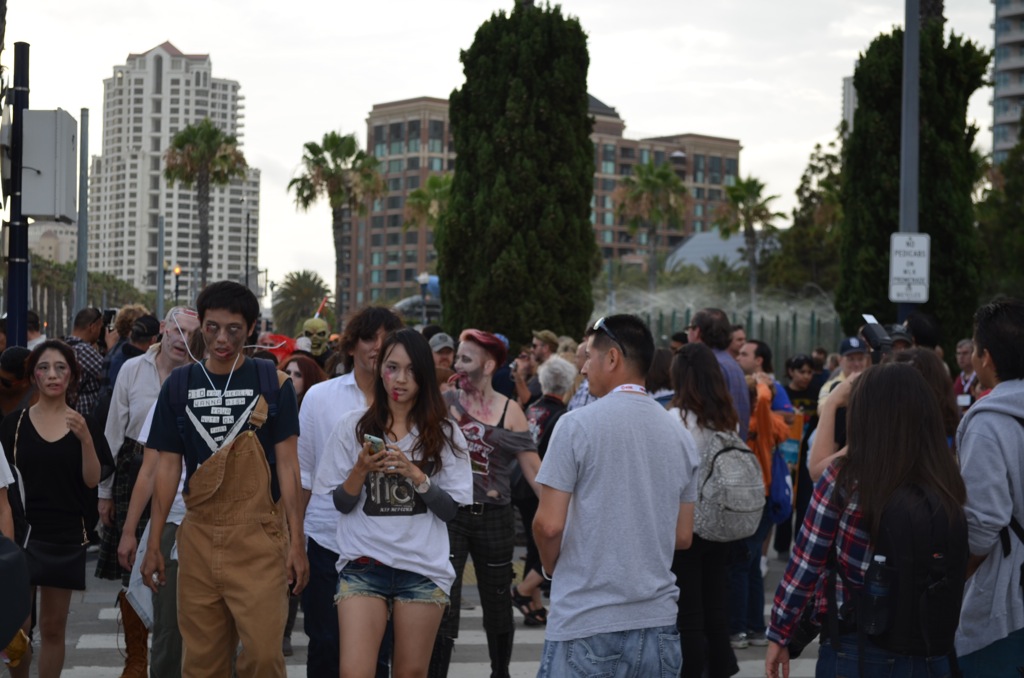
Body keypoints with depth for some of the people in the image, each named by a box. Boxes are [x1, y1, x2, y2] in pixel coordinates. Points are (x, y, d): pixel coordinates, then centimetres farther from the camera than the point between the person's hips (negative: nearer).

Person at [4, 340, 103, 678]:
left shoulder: (82, 424, 4)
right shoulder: (14, 423, 2)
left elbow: (92, 481, -4)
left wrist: (85, 439, -19)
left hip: (67, 537, 1)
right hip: (23, 533, -1)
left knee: (53, 627, 7)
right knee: (16, 627, -6)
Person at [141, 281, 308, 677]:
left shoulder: (272, 383, 0)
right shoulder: (180, 385, 7)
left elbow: (287, 465, 0)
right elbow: (168, 468, 10)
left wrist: (297, 541, -5)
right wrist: (153, 544, 6)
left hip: (258, 538, -2)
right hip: (199, 536, 3)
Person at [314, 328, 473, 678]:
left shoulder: (443, 432, 4)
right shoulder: (353, 425, 3)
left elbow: (450, 509, -1)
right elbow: (341, 503, 4)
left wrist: (415, 474, -14)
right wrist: (361, 470, -14)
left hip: (422, 568, 1)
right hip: (364, 564, 0)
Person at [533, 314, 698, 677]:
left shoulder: (577, 425, -9)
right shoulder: (680, 433, 7)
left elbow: (549, 525, -11)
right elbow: (683, 536, 11)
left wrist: (551, 565, 8)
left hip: (587, 623, -5)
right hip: (658, 620, 5)